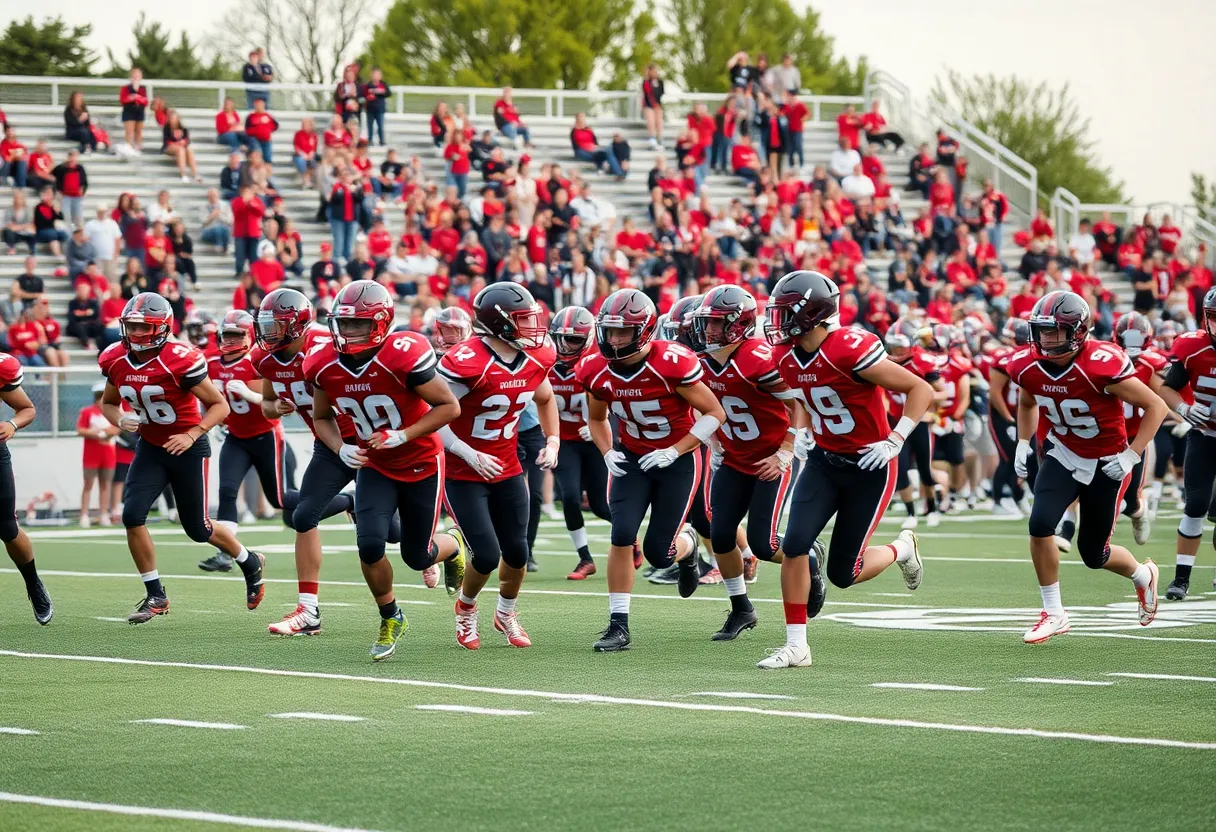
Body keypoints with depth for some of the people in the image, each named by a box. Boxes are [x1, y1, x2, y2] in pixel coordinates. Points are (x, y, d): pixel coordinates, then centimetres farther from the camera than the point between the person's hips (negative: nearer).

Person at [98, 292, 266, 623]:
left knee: (197, 528, 6)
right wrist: (120, 420, -11)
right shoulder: (116, 361, -7)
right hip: (150, 447, 5)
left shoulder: (179, 361, -24)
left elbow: (219, 405, -16)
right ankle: (155, 596, -1)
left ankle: (250, 563, 36)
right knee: (132, 515, -14)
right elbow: (108, 403, 12)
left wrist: (192, 435, -29)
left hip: (188, 449, -5)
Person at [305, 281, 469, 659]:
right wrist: (340, 448, -14)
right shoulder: (324, 365, -12)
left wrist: (402, 435, -29)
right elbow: (322, 417, 6)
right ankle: (390, 620, 9)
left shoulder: (403, 357, -29)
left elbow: (449, 406, -20)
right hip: (374, 466, 3)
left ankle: (453, 544, 44)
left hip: (422, 463, -3)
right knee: (370, 544, -17)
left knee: (417, 557, 5)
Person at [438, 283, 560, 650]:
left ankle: (506, 613, 38)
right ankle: (466, 608, 23)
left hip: (508, 470, 6)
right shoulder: (466, 362, -26)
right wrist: (471, 456, -27)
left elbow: (545, 399, 20)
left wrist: (553, 441, 7)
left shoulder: (535, 359, -3)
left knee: (516, 552, 8)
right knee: (487, 555, -10)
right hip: (464, 475, -6)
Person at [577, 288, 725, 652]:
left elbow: (714, 413, -16)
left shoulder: (671, 364, -25)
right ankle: (618, 627, -8)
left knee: (658, 553, -1)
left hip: (677, 459, -3)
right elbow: (596, 419, 12)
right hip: (633, 458, 3)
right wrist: (608, 453, -6)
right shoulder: (596, 371, -9)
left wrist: (674, 451, -22)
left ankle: (687, 543, 37)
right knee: (622, 536, -15)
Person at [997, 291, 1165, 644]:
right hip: (1063, 453, 4)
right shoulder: (1028, 366, -13)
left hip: (1106, 464, -4)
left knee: (1093, 554, 6)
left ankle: (1142, 574, 41)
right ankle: (1053, 613, -3)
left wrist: (1130, 457, -22)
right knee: (1040, 523, -20)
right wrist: (1023, 443, 3)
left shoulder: (1102, 366, -30)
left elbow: (1156, 407, -20)